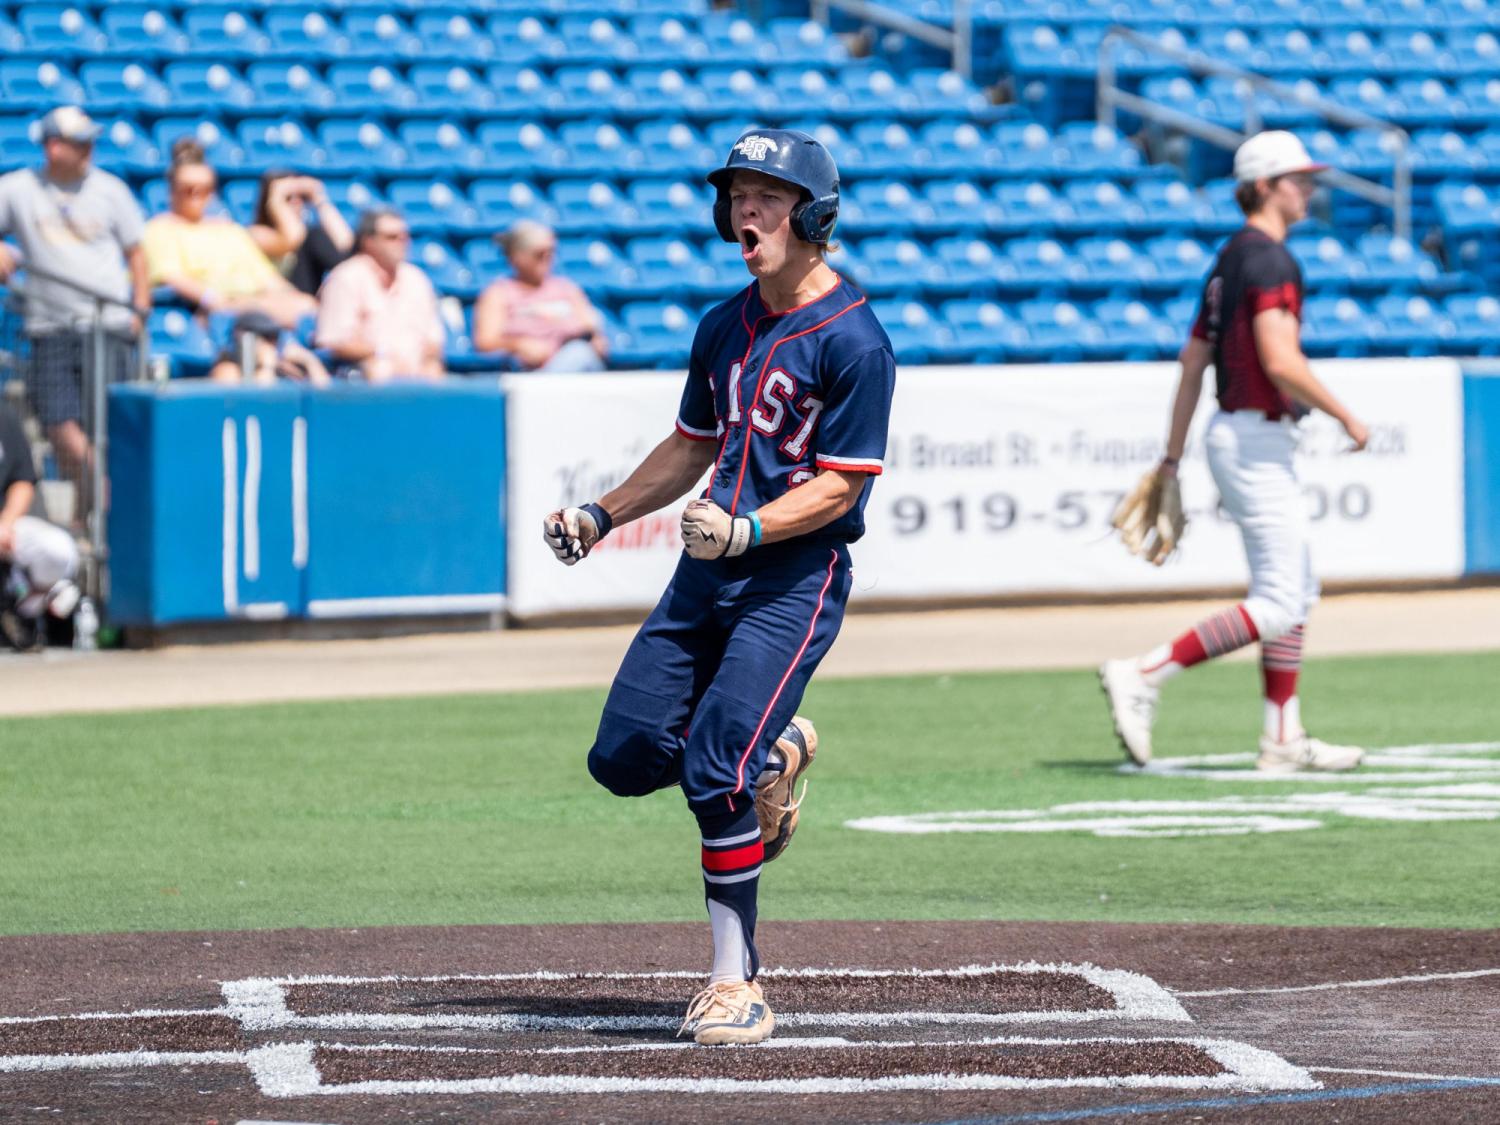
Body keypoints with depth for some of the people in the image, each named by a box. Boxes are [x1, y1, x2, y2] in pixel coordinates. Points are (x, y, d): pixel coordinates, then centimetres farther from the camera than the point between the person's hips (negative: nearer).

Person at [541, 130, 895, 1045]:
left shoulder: (854, 342, -11)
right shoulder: (724, 328, 13)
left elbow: (838, 486, -14)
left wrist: (747, 530, -28)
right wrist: (601, 517, 15)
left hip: (798, 573, -8)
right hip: (711, 568, 8)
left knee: (715, 771, -18)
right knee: (626, 757, 1)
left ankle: (737, 985, -9)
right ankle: (775, 753, 29)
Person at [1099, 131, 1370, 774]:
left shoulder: (1229, 261, 16)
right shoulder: (1268, 258, -14)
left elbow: (1192, 364, 17)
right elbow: (1280, 361, -25)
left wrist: (1172, 460, 19)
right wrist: (1345, 416, -14)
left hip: (1235, 437, 10)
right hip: (1256, 439, -10)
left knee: (1297, 595, 14)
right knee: (1279, 606, -11)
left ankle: (1284, 742, 14)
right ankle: (1142, 677, -15)